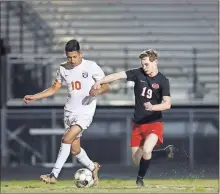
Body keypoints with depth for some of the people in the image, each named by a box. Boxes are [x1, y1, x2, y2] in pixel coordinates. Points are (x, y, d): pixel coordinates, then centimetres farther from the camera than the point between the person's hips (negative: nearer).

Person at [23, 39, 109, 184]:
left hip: (85, 111, -5)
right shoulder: (63, 69, 5)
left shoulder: (91, 66, -9)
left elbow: (106, 86, -5)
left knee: (67, 139, -20)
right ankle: (93, 167, 35)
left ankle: (54, 175, -17)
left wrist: (98, 91, -27)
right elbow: (54, 89, 14)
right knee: (74, 148, 8)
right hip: (70, 111, 5)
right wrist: (34, 97, 5)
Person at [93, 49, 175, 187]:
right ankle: (167, 152, 29)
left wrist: (153, 107, -34)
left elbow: (167, 104, -16)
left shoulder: (163, 81, -9)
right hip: (138, 123, 4)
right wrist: (100, 82, -27)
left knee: (146, 150, -28)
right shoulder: (138, 74, -2)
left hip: (154, 122, -4)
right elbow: (118, 75, -14)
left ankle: (140, 180, -6)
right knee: (137, 159, 6)